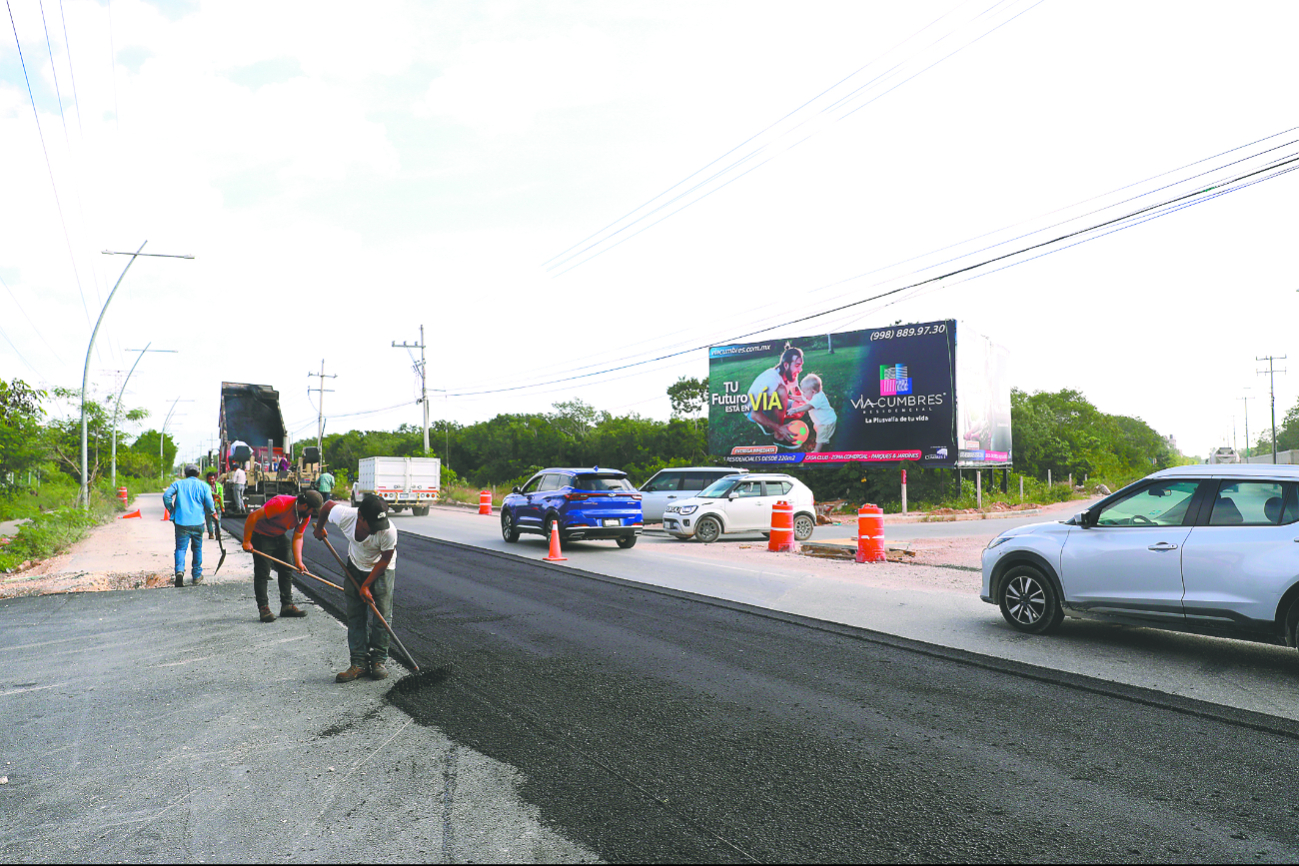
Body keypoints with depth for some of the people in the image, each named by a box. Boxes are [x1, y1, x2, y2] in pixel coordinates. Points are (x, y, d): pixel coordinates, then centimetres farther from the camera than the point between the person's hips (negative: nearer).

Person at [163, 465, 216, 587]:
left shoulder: (178, 484, 10)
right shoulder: (204, 486, 8)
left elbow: (166, 495, -5)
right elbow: (209, 505, -2)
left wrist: (172, 511, 5)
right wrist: (210, 514, 18)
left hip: (181, 522, 0)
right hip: (198, 522, 0)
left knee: (180, 548, 1)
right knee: (197, 548, 14)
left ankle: (179, 570, -25)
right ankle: (197, 576, 18)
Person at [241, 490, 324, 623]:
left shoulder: (306, 516, -10)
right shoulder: (281, 503, -34)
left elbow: (298, 538, -4)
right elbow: (253, 517, -30)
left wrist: (298, 561, -15)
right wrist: (246, 541, -25)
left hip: (280, 537, 8)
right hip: (261, 536, -7)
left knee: (287, 570, 5)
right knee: (262, 572, -10)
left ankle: (287, 605, 12)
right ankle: (263, 608, -4)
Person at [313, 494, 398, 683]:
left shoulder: (389, 532, -37)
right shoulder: (344, 515, -32)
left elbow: (385, 560, -20)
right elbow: (328, 504, -9)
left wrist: (366, 586, -17)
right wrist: (319, 529, 10)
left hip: (382, 569, -3)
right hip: (356, 566, 3)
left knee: (381, 615, -6)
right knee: (355, 616, -1)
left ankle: (378, 660, 5)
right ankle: (359, 663, 3)